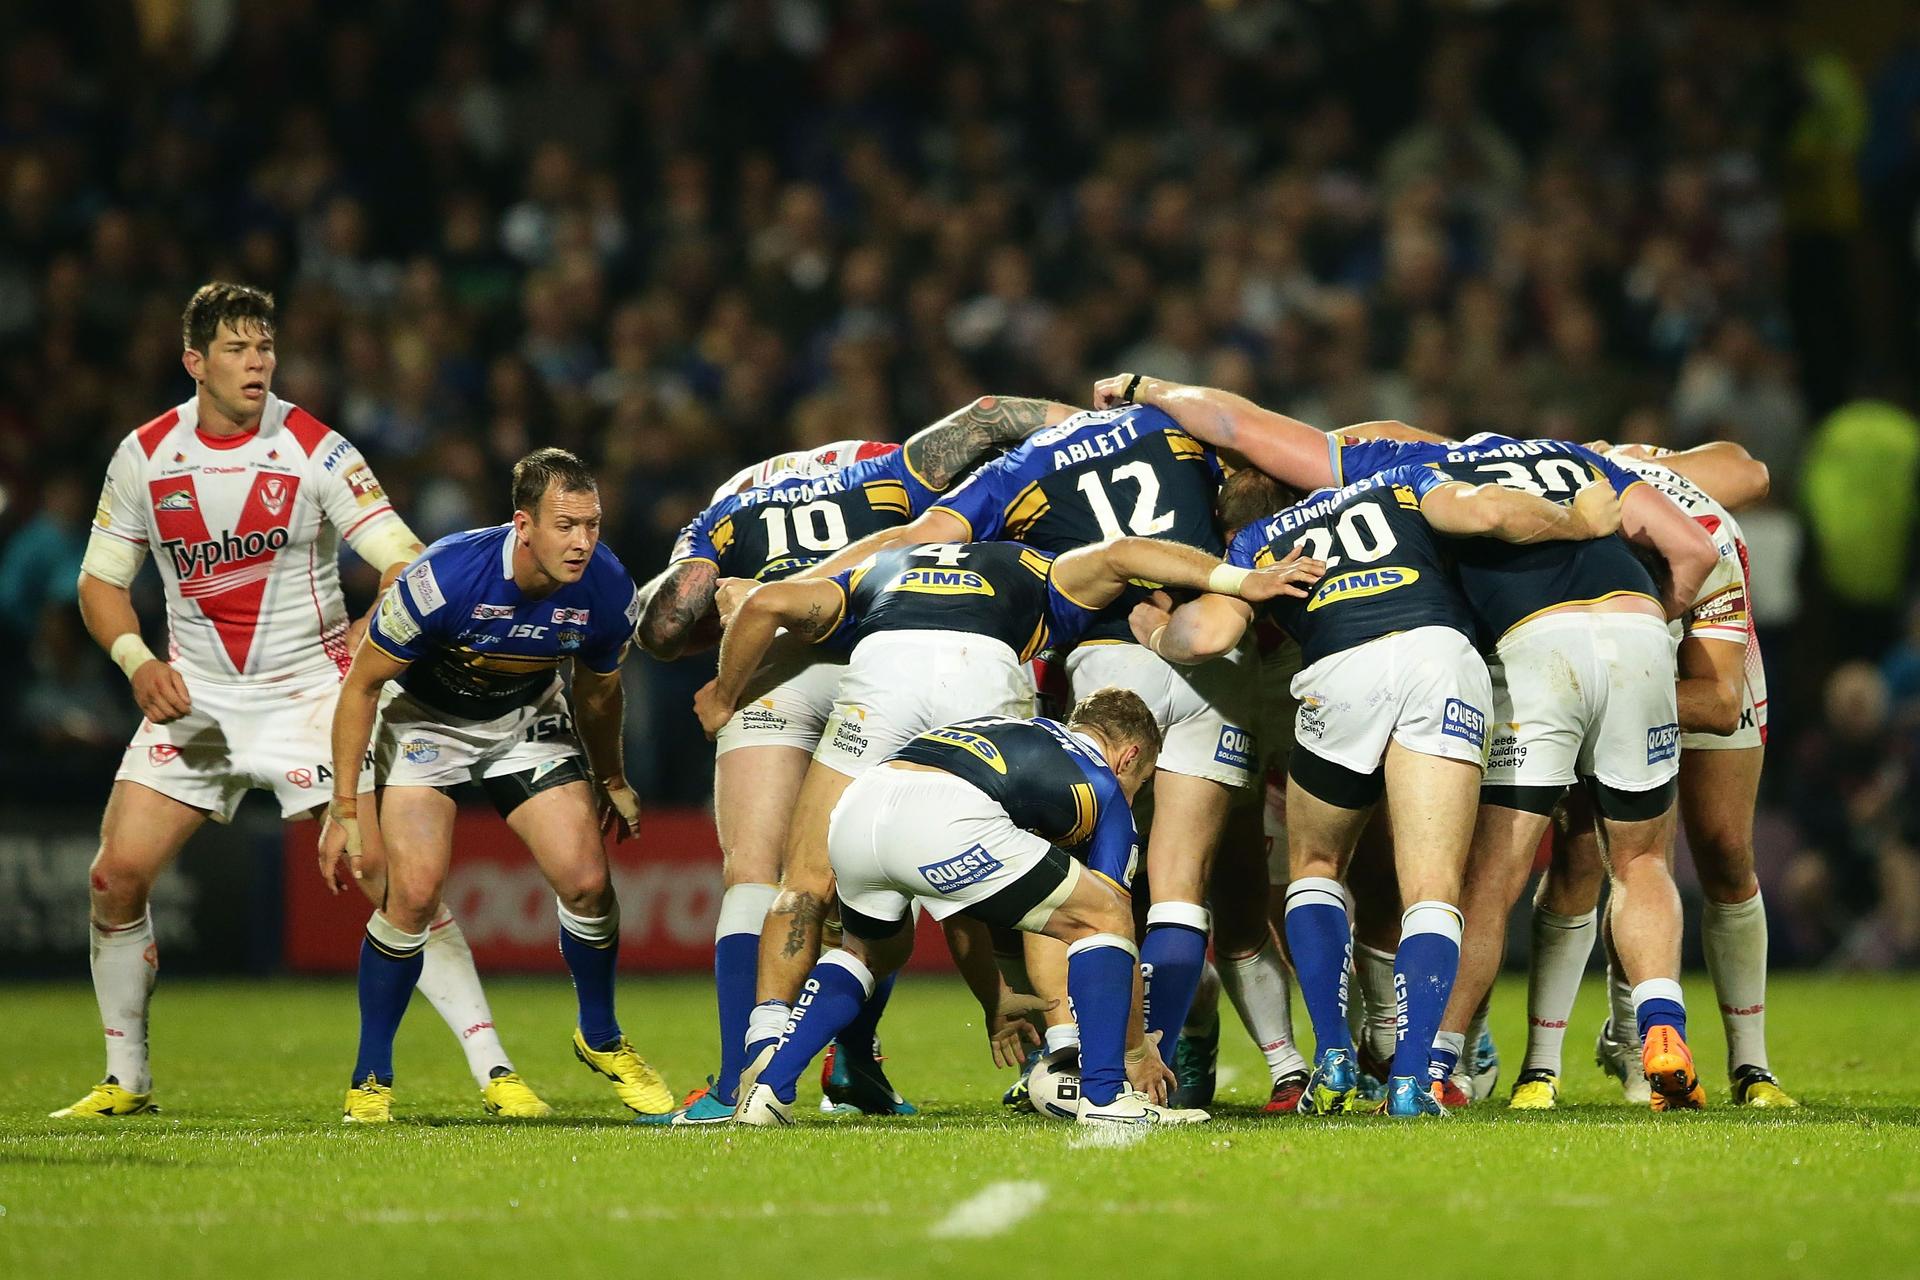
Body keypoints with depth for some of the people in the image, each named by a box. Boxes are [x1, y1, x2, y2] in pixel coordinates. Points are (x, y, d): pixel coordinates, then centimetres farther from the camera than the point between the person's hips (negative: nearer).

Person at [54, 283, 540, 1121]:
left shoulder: (315, 450, -11)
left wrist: (366, 639, -33)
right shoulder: (145, 455, -1)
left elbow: (410, 565, -15)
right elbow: (100, 581, 9)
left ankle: (492, 1069, -11)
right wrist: (138, 660, -9)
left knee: (388, 873, -15)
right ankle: (126, 1079, 11)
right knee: (116, 875, -7)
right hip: (193, 695, 3)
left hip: (309, 690, -3)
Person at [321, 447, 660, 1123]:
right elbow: (362, 682, -19)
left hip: (528, 720, 3)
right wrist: (343, 808, -17)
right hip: (426, 717, -3)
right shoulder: (442, 577, -34)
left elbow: (597, 692, 3)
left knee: (586, 881, -12)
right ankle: (371, 1079, -2)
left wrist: (612, 782, 18)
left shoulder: (608, 593, -22)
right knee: (414, 892, -19)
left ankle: (600, 1038, 16)